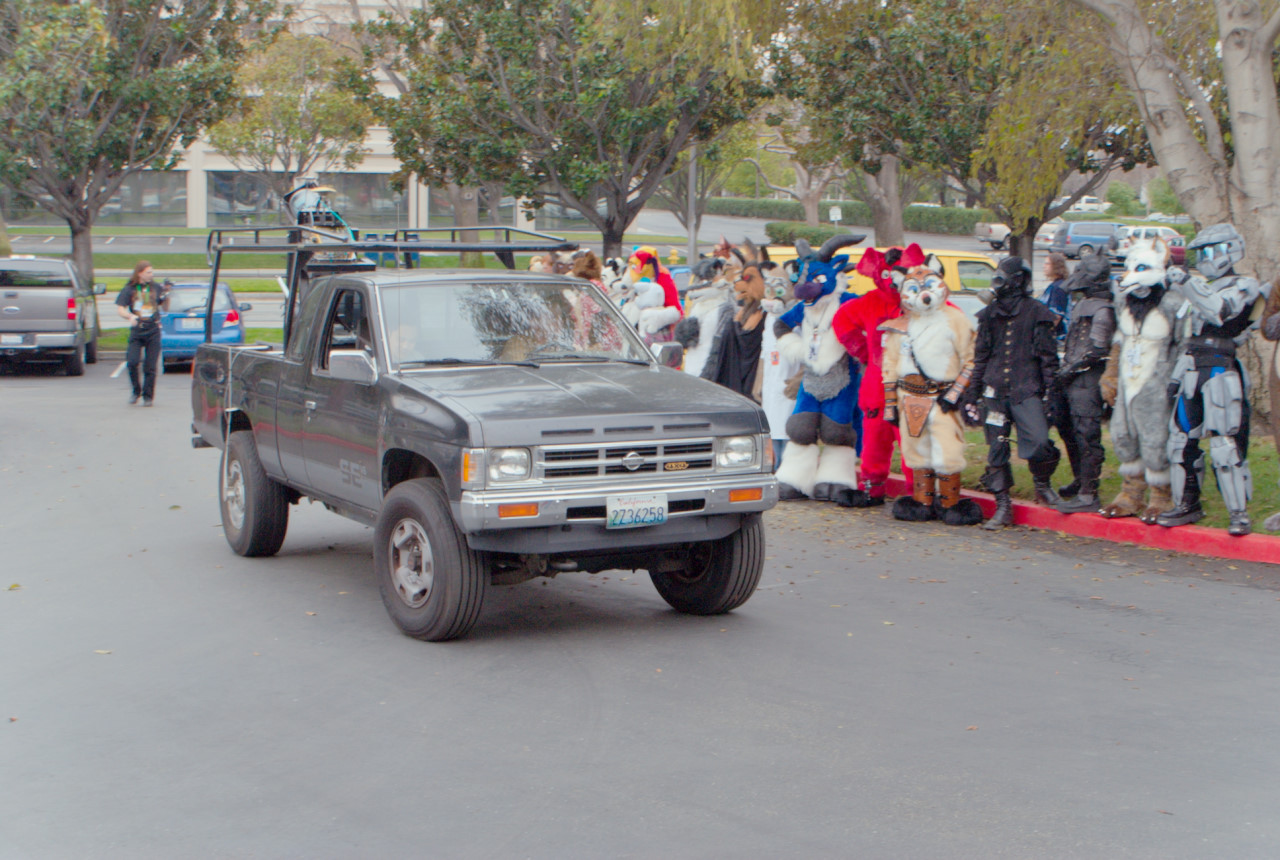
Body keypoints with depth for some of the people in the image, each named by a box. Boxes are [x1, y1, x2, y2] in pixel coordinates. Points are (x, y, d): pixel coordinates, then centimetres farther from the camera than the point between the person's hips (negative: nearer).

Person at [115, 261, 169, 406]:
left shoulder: (156, 288, 8)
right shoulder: (129, 289, 2)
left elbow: (165, 308, 14)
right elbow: (120, 309, -2)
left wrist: (166, 295, -3)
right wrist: (130, 316, -22)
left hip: (153, 331, 1)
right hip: (136, 331, -1)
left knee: (150, 366, -1)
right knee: (132, 362, -13)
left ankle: (148, 396, 12)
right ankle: (136, 391, 9)